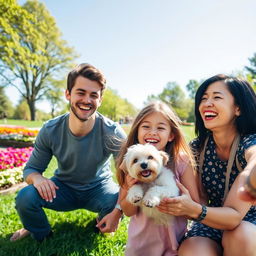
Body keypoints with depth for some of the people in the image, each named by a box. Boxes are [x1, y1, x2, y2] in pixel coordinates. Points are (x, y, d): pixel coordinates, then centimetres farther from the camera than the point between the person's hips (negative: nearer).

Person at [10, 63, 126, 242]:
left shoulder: (112, 132, -24)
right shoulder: (50, 130, -17)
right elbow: (31, 169, -7)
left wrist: (118, 211, -33)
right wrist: (37, 178, -31)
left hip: (98, 188, -1)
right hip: (63, 187, 2)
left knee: (116, 202, -32)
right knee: (25, 198, -24)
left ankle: (101, 227, 8)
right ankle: (41, 234, 12)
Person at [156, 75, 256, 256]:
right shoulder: (196, 149, -8)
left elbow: (235, 216, -27)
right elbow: (202, 199, -6)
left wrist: (194, 210, -46)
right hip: (213, 222, 1)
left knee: (240, 236, -33)